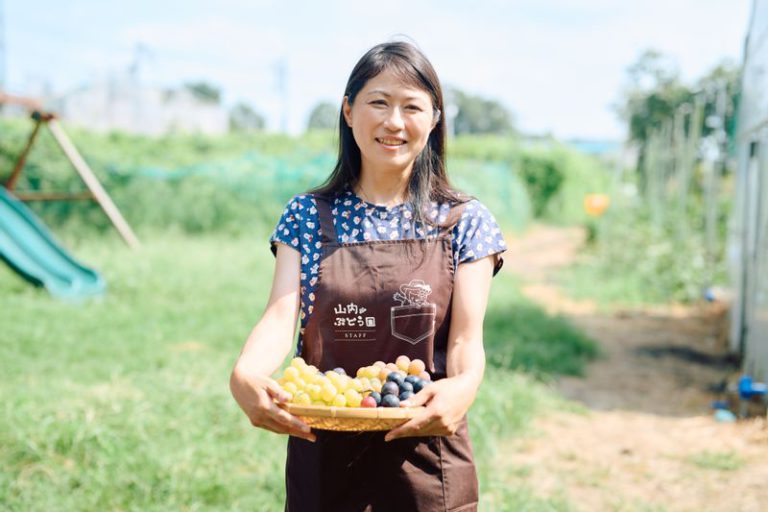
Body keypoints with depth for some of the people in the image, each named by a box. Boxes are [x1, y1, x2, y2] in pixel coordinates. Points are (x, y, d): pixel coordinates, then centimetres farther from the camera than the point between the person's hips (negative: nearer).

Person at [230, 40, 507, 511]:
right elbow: (282, 315, -10)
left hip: (426, 464, -1)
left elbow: (467, 336, -9)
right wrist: (244, 376, -31)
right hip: (322, 459, 1)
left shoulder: (464, 222, -2)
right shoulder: (308, 216, 2)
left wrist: (463, 387, -32)